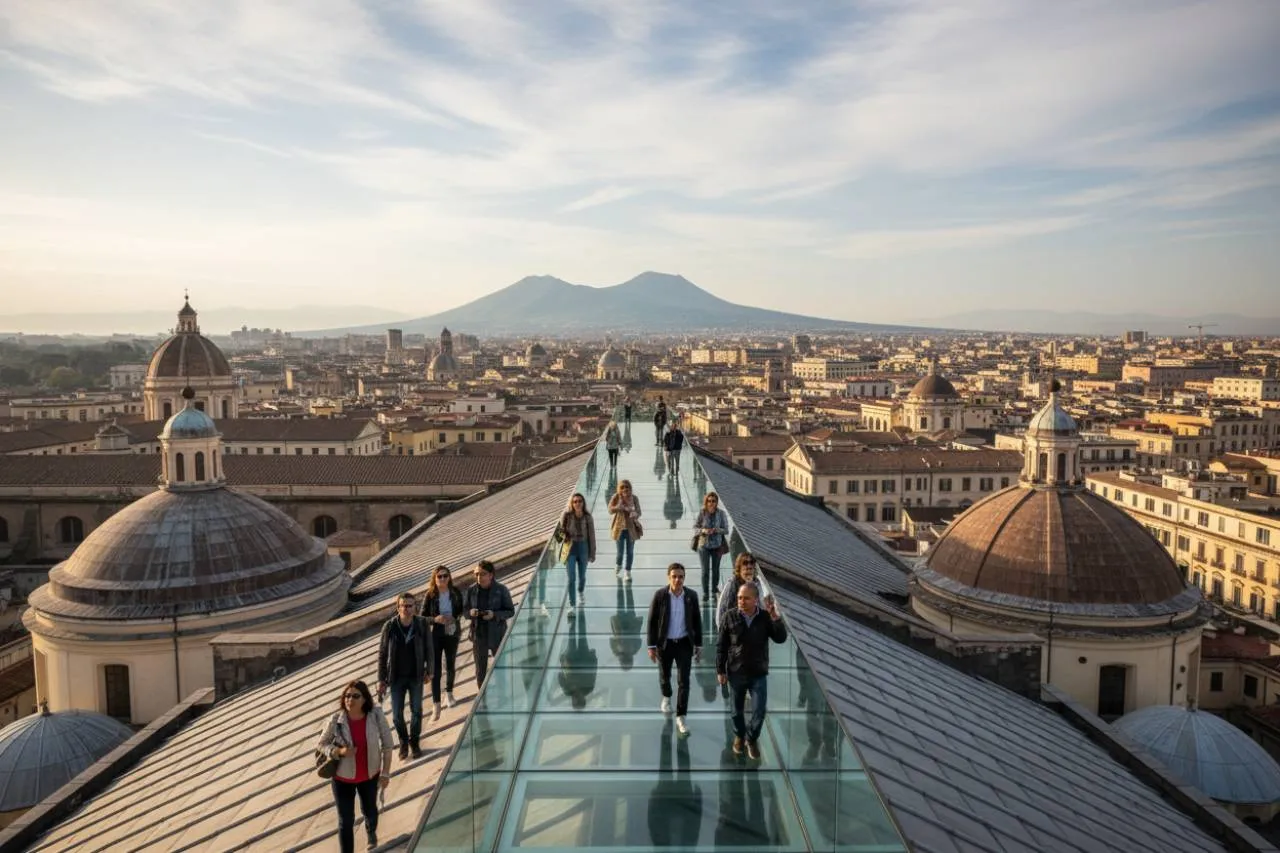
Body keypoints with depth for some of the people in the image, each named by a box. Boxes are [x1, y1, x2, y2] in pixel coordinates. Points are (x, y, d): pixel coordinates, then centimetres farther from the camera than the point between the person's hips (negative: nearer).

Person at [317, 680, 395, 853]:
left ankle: (371, 832, 62)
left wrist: (385, 773, -9)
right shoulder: (335, 720, -25)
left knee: (369, 810, 28)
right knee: (345, 821, 5)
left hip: (370, 775, 2)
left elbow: (387, 745, -12)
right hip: (342, 778, -2)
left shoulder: (376, 716, -24)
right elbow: (321, 745, -9)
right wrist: (339, 751, -28)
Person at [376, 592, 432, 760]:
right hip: (396, 677, 0)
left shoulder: (423, 624, -14)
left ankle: (414, 743, 32)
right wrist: (381, 679, -5)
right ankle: (403, 743, 31)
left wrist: (428, 671, 3)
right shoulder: (389, 626, -14)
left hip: (416, 676, 0)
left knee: (416, 711, 10)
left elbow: (428, 649, -1)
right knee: (397, 715, 5)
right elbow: (382, 653, -6)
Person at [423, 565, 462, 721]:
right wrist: (435, 619, -22)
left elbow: (461, 610, 7)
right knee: (435, 670, -4)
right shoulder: (430, 595, -10)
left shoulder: (456, 592, -6)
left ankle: (449, 693, 42)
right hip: (435, 635, -2)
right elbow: (422, 617, -4)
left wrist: (454, 617, -12)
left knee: (451, 666, 17)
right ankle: (436, 706, 0)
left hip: (452, 634, 2)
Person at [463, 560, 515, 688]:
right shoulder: (471, 590, -5)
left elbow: (510, 611, -7)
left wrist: (494, 615, -23)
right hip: (478, 635, 2)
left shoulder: (501, 590, -11)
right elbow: (464, 609, 4)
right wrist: (470, 613, -19)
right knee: (480, 670, 12)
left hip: (497, 635, -2)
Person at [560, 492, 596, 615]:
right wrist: (566, 537, -17)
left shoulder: (587, 517, -6)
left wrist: (592, 553, 4)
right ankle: (572, 605, -5)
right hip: (570, 548, -2)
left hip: (583, 547, 2)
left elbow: (591, 536, 1)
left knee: (582, 576, 18)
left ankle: (581, 593, 49)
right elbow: (561, 530, 4)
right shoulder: (567, 515, -9)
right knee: (572, 578, -9)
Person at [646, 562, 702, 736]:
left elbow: (697, 621, 1)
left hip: (684, 643, 0)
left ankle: (680, 718, 6)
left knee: (683, 681, -3)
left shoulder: (691, 596, -9)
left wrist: (698, 645, 4)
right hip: (664, 643, 0)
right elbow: (652, 622, -9)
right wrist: (651, 646, -8)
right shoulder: (659, 595, -15)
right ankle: (666, 697, 51)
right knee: (664, 676, 20)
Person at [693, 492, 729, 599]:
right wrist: (703, 531, -23)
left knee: (715, 569, 14)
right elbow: (695, 528, -4)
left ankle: (714, 590, 33)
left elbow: (726, 530, -3)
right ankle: (705, 592, 10)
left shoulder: (721, 513, -7)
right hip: (704, 545, -1)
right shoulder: (701, 513, -10)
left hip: (717, 545, 1)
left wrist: (717, 530, -23)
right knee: (705, 570, -2)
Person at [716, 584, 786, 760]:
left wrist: (775, 617, -27)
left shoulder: (766, 617, -9)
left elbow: (781, 639, -15)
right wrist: (720, 670, -4)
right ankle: (739, 736, 41)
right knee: (737, 709, 15)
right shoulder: (730, 617, -12)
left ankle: (752, 739, 28)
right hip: (736, 673, 0)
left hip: (759, 674, 0)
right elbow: (721, 646, -5)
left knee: (759, 711, 2)